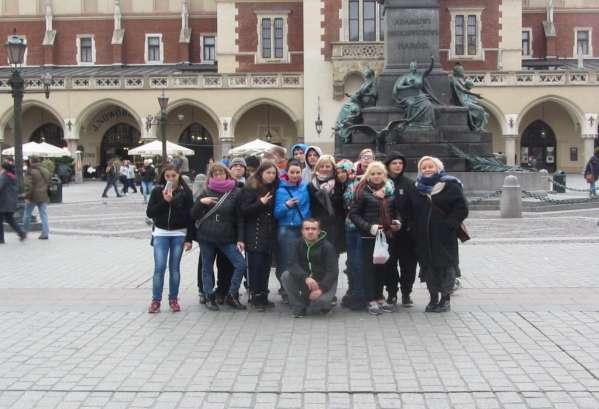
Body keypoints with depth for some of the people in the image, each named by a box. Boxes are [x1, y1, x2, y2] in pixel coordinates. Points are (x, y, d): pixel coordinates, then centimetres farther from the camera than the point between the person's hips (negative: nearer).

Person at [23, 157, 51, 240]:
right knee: (44, 215, 5)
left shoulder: (30, 172, -12)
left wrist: (27, 197, -14)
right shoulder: (45, 171, 9)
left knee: (27, 214, 11)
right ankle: (45, 233, -1)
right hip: (44, 197, 5)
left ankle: (24, 232, 20)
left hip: (33, 196, -5)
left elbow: (28, 185, -17)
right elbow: (49, 183, 16)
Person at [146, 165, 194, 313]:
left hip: (179, 234, 0)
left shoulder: (185, 192, -1)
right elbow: (149, 213, -3)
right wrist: (164, 201, -16)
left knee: (175, 267, 5)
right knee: (159, 267, -5)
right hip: (161, 234, 0)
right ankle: (156, 300, 3)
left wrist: (189, 239, -5)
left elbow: (190, 216, -2)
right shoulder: (157, 191, 1)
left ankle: (173, 299, 16)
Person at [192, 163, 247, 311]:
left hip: (227, 238, -1)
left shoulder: (235, 192, 2)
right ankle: (209, 297, 20)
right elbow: (193, 215, 7)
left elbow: (239, 218, 3)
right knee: (207, 267, 7)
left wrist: (240, 239, -3)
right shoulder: (206, 192, 7)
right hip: (206, 237, 1)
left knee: (240, 264, -11)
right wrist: (201, 202, -11)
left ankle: (231, 296, 3)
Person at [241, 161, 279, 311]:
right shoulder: (251, 188, -4)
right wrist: (260, 203, -21)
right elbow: (244, 210, -10)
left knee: (266, 266, 7)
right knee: (256, 266, -5)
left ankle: (263, 297, 15)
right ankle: (256, 298, 1)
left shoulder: (274, 189, 14)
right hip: (255, 235, -6)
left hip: (269, 234, 6)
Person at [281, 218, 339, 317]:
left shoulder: (327, 246, -13)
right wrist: (306, 278, -37)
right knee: (286, 276, -23)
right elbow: (292, 264, -19)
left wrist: (321, 289, -33)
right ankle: (298, 307, -7)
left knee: (322, 300, -33)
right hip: (303, 281, 3)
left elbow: (333, 271, -19)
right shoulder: (297, 243, -5)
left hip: (324, 281, -3)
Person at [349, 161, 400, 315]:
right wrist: (369, 227, -17)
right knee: (369, 266, -1)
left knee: (382, 266, 10)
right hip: (369, 236, -5)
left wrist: (396, 222, 3)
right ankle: (371, 301, 5)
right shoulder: (363, 191, -4)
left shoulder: (389, 190, 11)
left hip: (386, 234, 5)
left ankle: (380, 297, 21)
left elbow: (393, 210, 23)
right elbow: (354, 214, -7)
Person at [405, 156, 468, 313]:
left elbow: (462, 209, -7)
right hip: (423, 237, 4)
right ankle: (433, 298, 20)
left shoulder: (451, 186, -3)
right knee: (428, 266, 8)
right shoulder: (416, 189, 11)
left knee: (446, 266, -1)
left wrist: (449, 224, -15)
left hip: (444, 237, -4)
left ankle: (445, 298, 10)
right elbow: (408, 211, 20)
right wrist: (413, 227, 7)